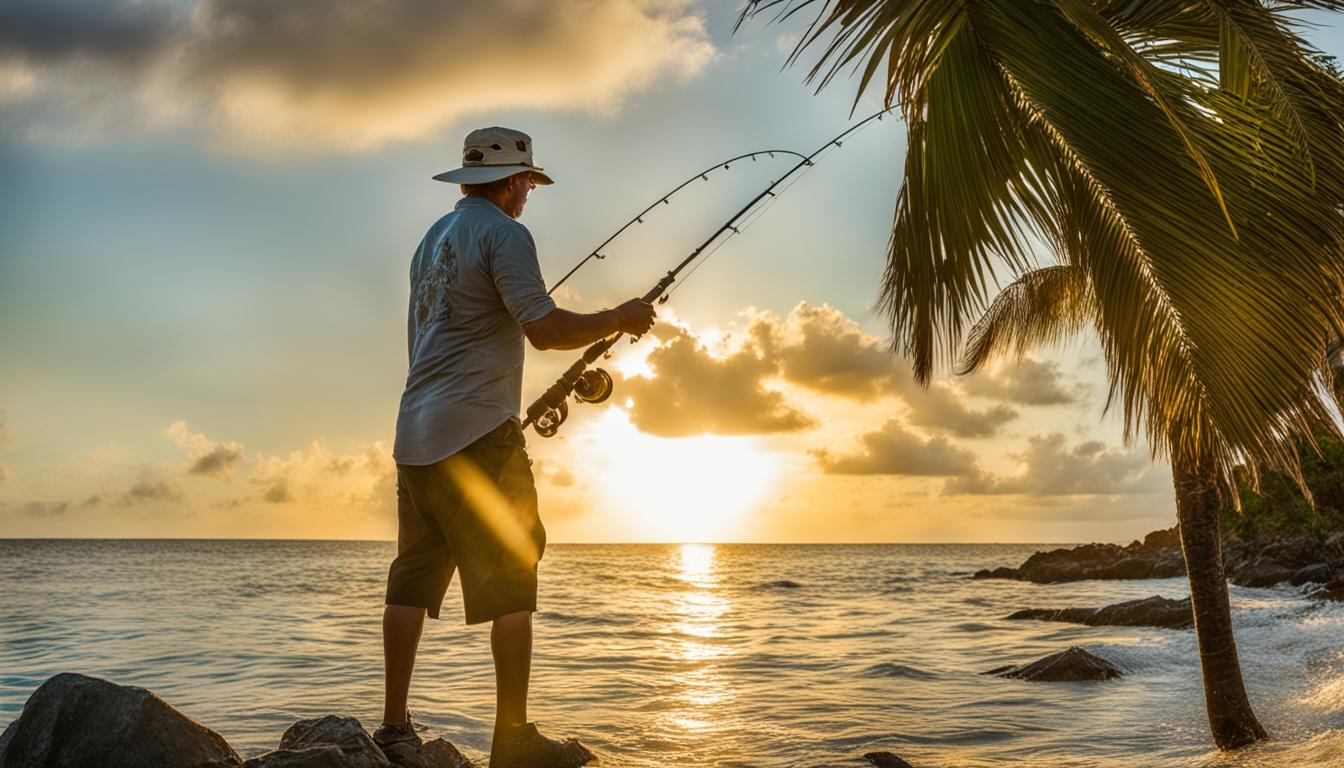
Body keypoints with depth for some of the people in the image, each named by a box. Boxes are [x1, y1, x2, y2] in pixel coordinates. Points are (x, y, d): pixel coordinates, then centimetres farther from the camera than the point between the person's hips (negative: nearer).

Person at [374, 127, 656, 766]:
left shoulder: (433, 238, 20)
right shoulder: (503, 233, -6)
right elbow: (546, 330, -16)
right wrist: (619, 320, -3)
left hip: (415, 436, 9)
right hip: (477, 436, -8)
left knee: (411, 580, 11)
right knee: (510, 585, -4)